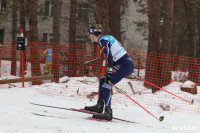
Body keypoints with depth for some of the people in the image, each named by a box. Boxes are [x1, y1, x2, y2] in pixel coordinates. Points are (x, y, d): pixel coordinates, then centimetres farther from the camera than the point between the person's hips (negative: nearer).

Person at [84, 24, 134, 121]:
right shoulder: (108, 37, 18)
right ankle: (100, 106, 22)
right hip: (127, 64, 10)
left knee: (106, 85, -15)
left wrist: (109, 73, -25)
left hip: (125, 65, -10)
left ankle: (108, 112, -25)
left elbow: (109, 57, -21)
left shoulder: (102, 41, -10)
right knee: (102, 80, 18)